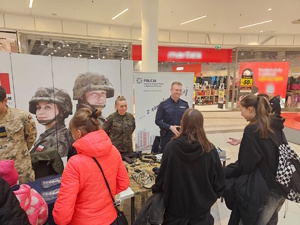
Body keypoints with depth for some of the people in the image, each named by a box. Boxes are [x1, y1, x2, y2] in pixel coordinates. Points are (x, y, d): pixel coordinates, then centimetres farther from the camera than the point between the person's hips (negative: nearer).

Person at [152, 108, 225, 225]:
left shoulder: (171, 146, -18)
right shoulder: (210, 150, -16)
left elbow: (162, 177, -8)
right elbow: (219, 180, -7)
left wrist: (156, 189, 13)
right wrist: (212, 196, 13)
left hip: (176, 205, 0)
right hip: (201, 207, 1)